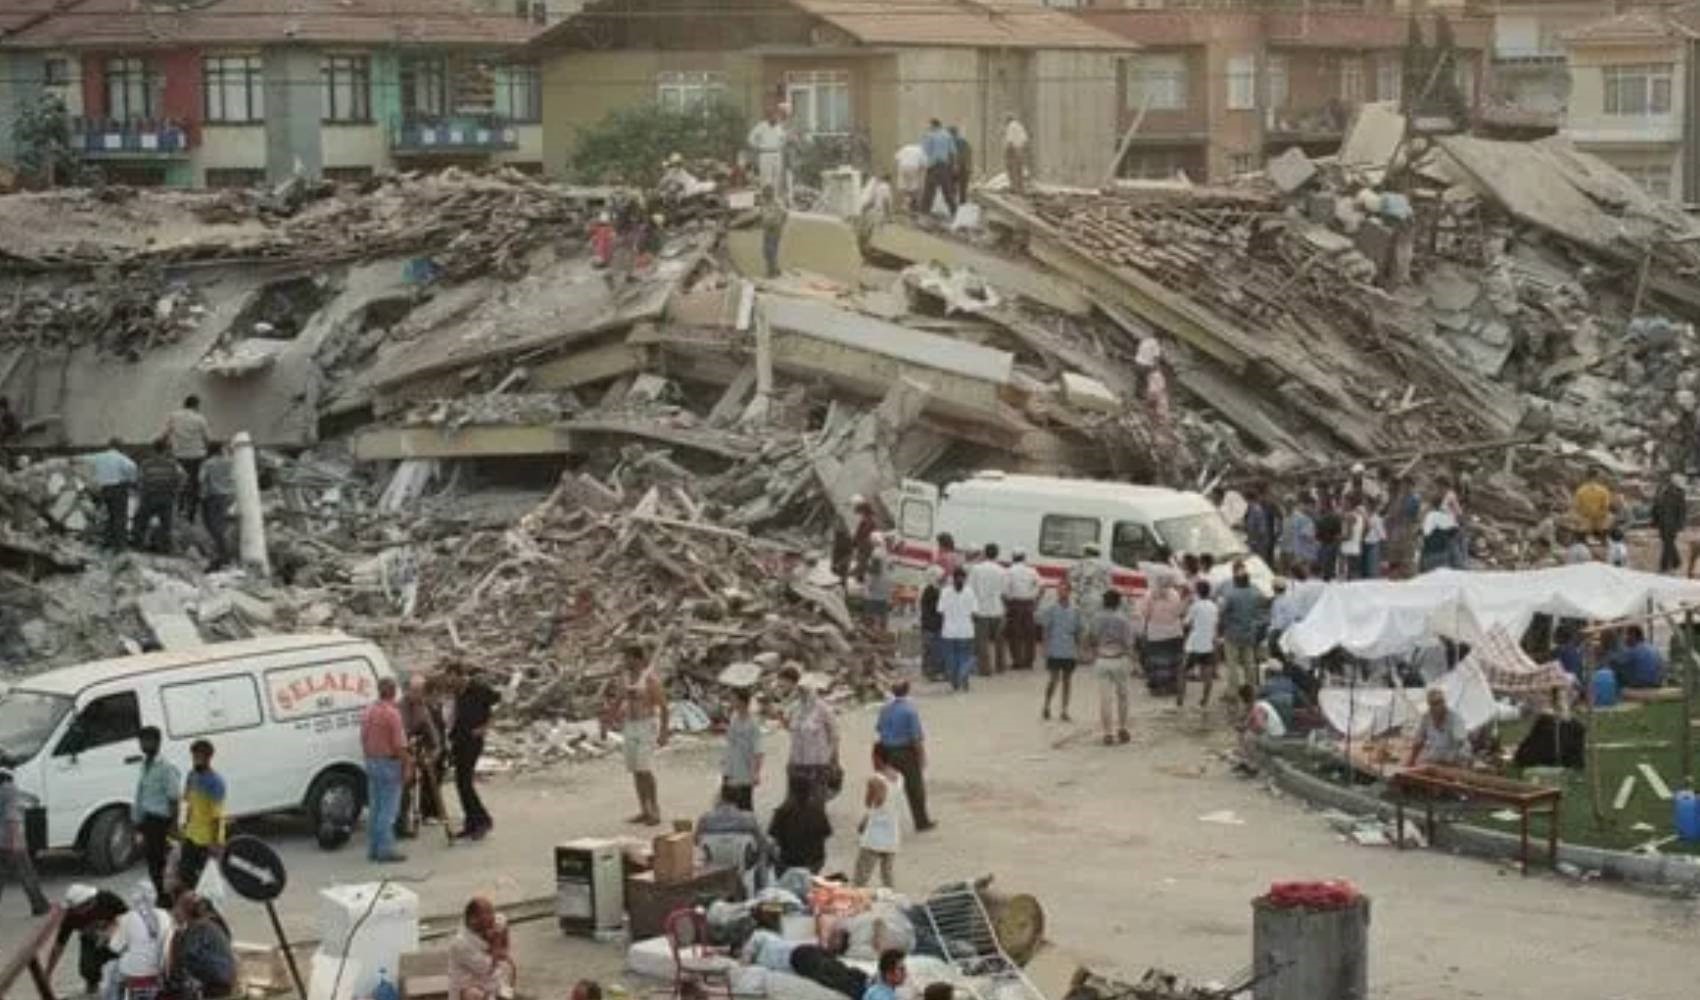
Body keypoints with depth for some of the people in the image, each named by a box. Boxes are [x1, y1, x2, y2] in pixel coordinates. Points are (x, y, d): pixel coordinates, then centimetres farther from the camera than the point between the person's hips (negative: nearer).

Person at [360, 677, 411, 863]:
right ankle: (386, 849, -6)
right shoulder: (392, 713, -17)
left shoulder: (367, 712, 7)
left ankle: (373, 848, 15)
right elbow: (400, 745, -17)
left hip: (371, 762, 8)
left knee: (375, 808, 13)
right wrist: (405, 767, -9)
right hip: (389, 763, -8)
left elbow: (364, 740, 14)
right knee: (389, 808, -5)